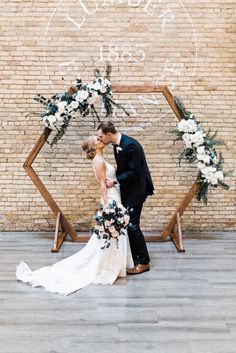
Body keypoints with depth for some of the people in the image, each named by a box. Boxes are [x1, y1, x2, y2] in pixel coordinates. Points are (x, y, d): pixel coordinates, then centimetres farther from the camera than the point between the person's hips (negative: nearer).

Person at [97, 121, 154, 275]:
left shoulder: (130, 145, -24)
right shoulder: (117, 144, 5)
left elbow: (135, 172, -24)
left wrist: (116, 181, -20)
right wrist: (114, 179, 1)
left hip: (136, 189, -9)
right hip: (127, 189, 9)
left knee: (132, 225, -7)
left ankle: (143, 262, 4)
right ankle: (133, 257, 25)